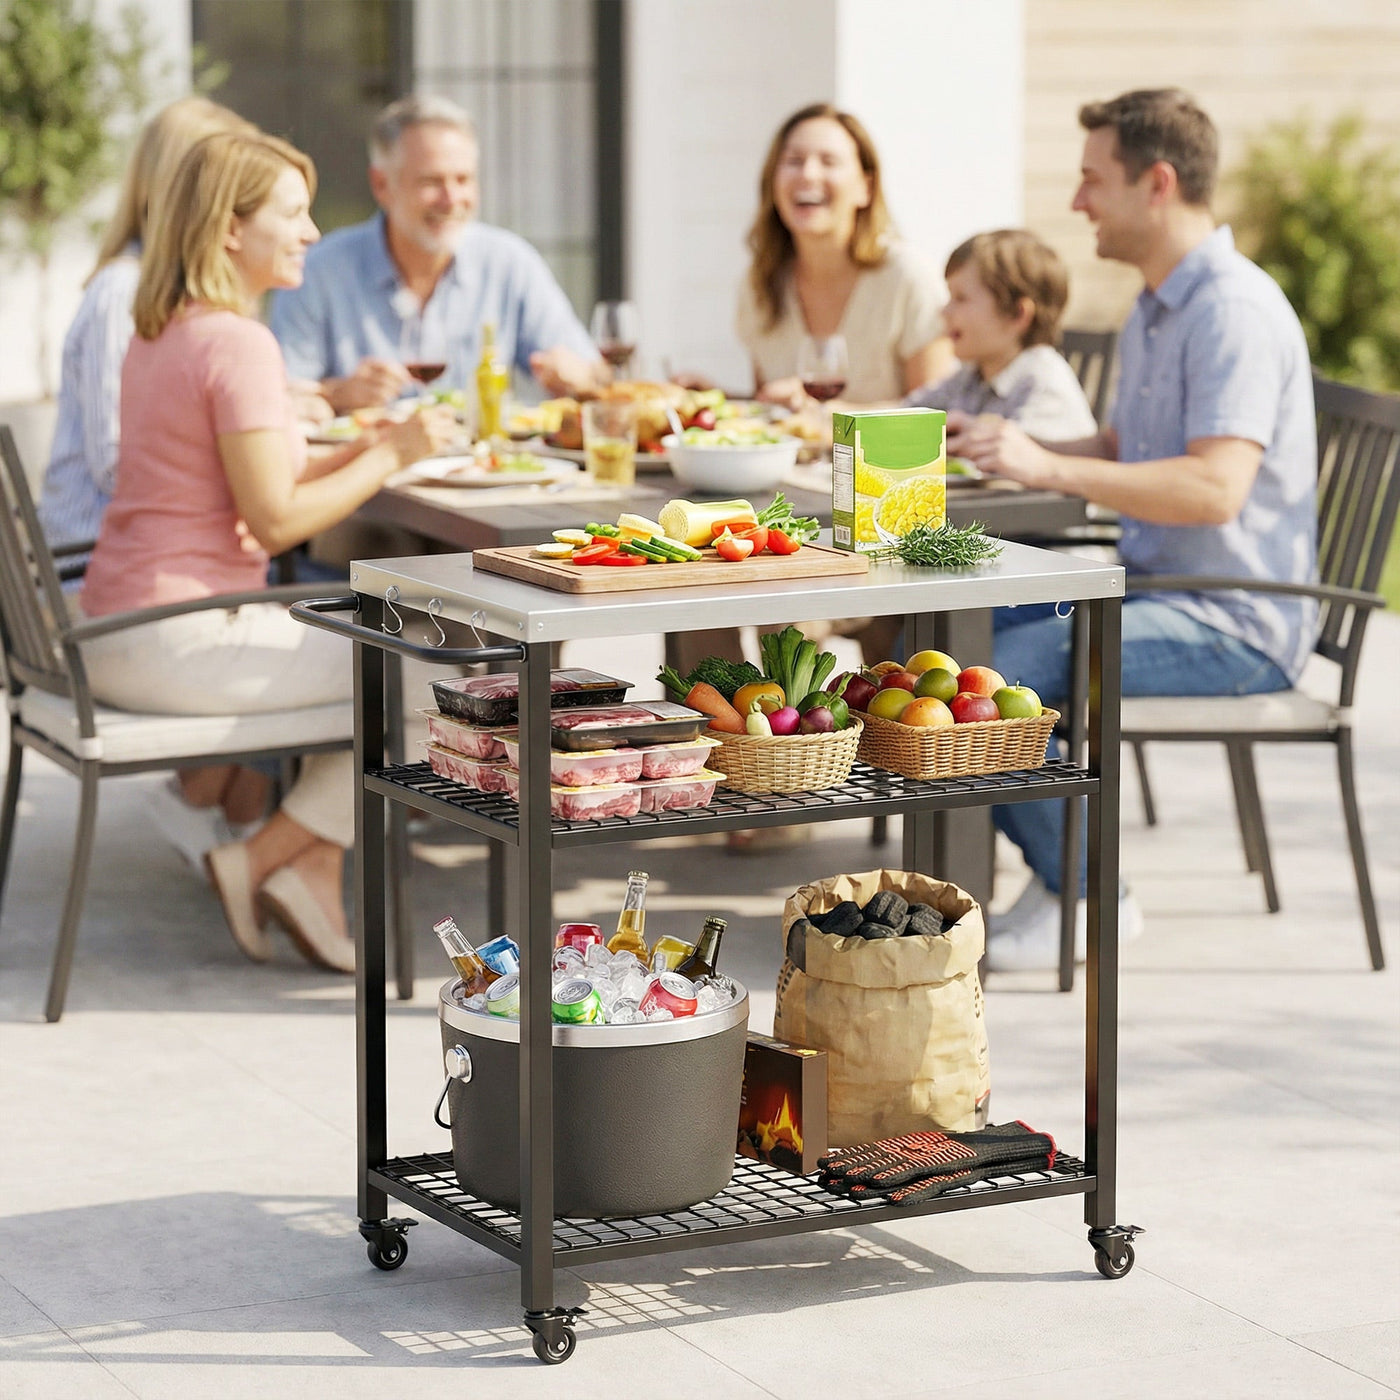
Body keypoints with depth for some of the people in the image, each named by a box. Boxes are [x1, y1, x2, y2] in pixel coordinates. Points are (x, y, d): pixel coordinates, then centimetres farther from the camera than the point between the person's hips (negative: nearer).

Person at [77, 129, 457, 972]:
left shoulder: (160, 335, 13)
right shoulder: (238, 343, -17)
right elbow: (275, 519, -19)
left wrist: (363, 454, 9)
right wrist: (391, 458, -8)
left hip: (112, 635, 10)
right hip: (176, 642, -10)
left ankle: (315, 871, 12)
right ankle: (262, 860, 3)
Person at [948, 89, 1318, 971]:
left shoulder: (1233, 309, -18)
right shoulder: (1157, 309, 16)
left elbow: (1215, 487, -30)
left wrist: (1050, 470, -31)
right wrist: (1013, 449, 10)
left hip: (1235, 624, -10)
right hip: (1153, 590, 10)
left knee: (1000, 672, -25)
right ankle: (1066, 866, 7)